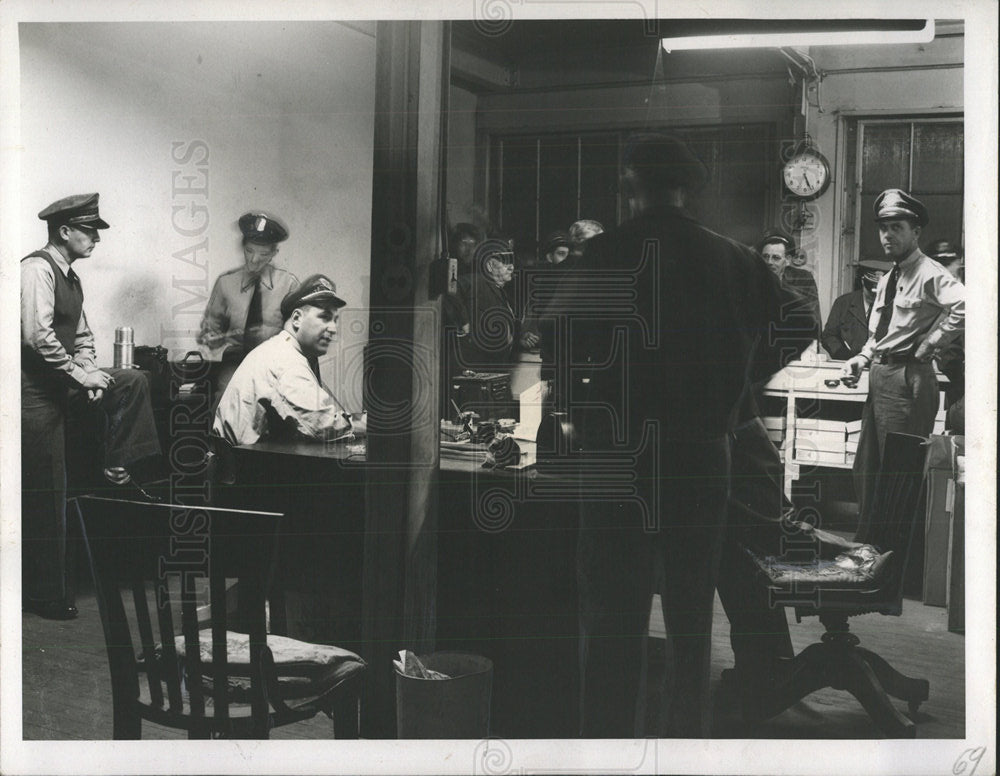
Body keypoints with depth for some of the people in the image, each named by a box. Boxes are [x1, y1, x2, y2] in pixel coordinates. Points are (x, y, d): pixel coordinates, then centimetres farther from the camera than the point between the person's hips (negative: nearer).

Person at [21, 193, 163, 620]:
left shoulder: (71, 279, 13)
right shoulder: (37, 269, -15)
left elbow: (82, 337, 18)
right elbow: (38, 335, -24)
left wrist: (91, 372, 0)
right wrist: (79, 374, -18)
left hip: (63, 386, 9)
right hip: (35, 392, -9)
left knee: (133, 380, -4)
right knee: (45, 499, -2)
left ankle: (118, 470, -1)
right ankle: (46, 594, 9)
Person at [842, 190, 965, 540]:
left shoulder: (928, 273, -12)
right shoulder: (887, 280, 16)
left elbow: (967, 304, -29)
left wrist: (931, 344, -20)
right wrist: (863, 358, 8)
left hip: (908, 378, -10)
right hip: (880, 376, 10)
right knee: (866, 468, 15)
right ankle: (867, 544, 26)